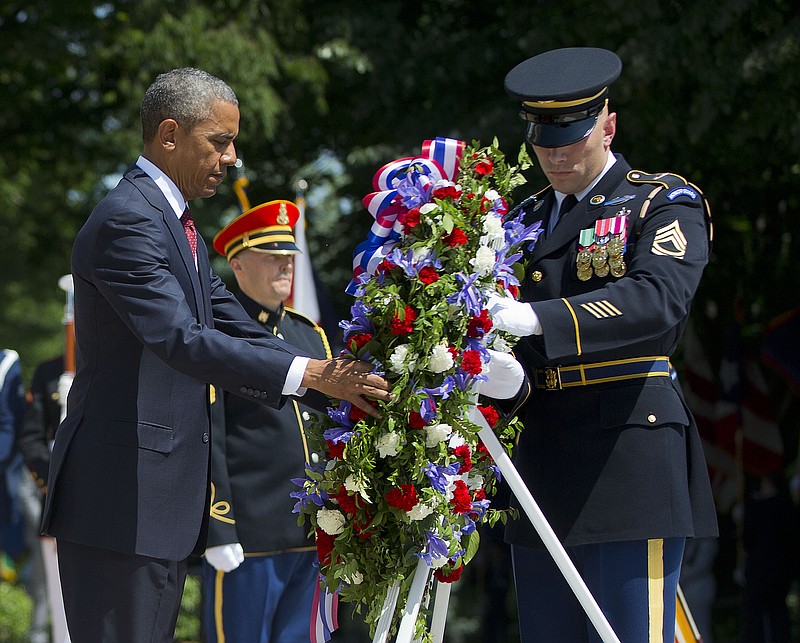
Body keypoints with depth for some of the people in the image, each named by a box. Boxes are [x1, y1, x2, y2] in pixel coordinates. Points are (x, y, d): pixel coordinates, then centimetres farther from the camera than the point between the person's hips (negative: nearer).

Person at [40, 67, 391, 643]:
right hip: (122, 495, -10)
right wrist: (309, 374, -22)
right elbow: (182, 340, -22)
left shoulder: (179, 227, 19)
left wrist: (342, 385, 2)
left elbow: (239, 332, 15)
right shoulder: (127, 221, -14)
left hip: (165, 492, 10)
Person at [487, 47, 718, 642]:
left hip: (629, 453, -6)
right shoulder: (527, 220, 20)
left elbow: (660, 299, -20)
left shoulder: (664, 205, 0)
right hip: (542, 461, 6)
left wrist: (538, 318, -31)